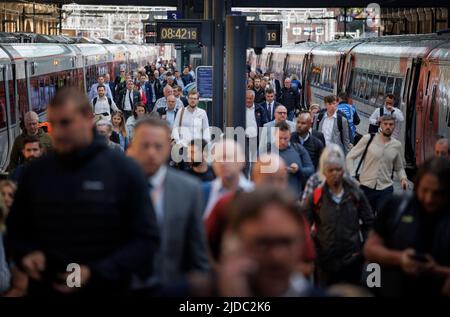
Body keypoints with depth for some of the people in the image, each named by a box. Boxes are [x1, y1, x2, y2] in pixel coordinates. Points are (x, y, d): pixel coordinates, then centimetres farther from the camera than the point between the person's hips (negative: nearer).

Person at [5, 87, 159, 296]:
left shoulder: (124, 172, -7)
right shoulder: (35, 173, 3)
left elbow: (146, 240, -9)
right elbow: (16, 231, 14)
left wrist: (95, 273, -19)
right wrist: (26, 253, -8)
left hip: (105, 290, -3)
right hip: (44, 289, 3)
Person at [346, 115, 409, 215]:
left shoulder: (397, 145, 4)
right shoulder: (368, 139, -4)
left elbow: (399, 168, 17)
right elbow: (350, 157, 0)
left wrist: (403, 178, -3)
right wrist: (352, 177, -9)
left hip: (386, 189, 1)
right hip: (366, 187, -1)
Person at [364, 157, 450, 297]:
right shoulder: (396, 206, 2)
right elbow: (370, 249, 4)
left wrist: (435, 272, -19)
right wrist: (398, 258, -10)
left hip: (437, 292, -1)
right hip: (388, 292, 1)